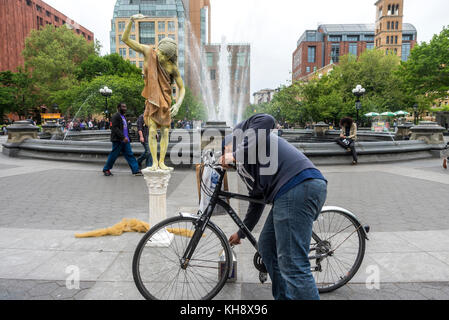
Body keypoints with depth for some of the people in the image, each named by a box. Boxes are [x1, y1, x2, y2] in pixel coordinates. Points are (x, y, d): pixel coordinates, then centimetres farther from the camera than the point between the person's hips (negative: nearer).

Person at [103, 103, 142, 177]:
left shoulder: (123, 117, 18)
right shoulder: (116, 116, -9)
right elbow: (115, 128, -18)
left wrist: (127, 138, 15)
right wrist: (123, 137, -24)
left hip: (124, 141, 8)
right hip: (118, 140, -8)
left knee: (130, 155, 2)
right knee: (114, 155, 1)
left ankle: (136, 170, 0)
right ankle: (106, 169, 18)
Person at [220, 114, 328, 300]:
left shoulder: (239, 132, 13)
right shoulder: (243, 167, 33)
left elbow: (267, 120, -10)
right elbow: (257, 201, 37)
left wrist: (236, 154, -7)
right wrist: (241, 233, 48)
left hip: (298, 187, -10)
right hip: (288, 192, 10)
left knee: (293, 265, -9)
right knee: (267, 247, 22)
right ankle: (283, 297, 33)